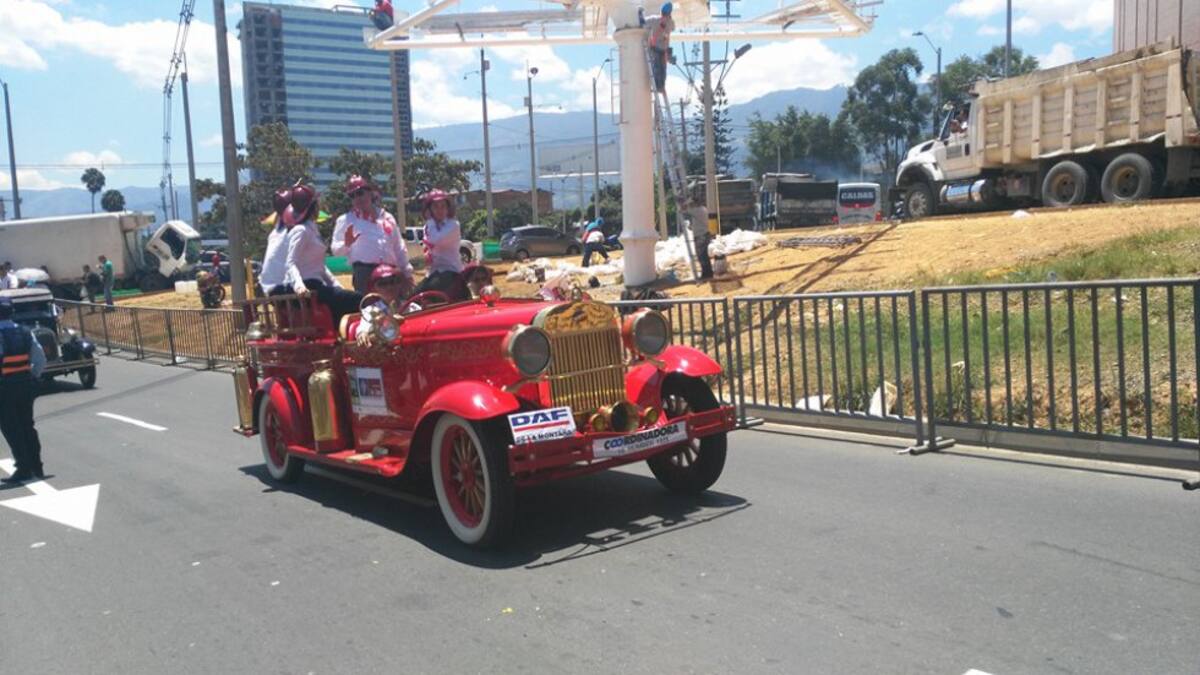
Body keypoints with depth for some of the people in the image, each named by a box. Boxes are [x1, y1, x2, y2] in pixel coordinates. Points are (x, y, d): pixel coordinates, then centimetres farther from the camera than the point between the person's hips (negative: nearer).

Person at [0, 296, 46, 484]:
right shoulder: (25, 333, 3)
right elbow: (40, 359, 3)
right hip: (25, 383, 6)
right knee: (27, 426, 15)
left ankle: (24, 468, 3)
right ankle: (36, 467, 19)